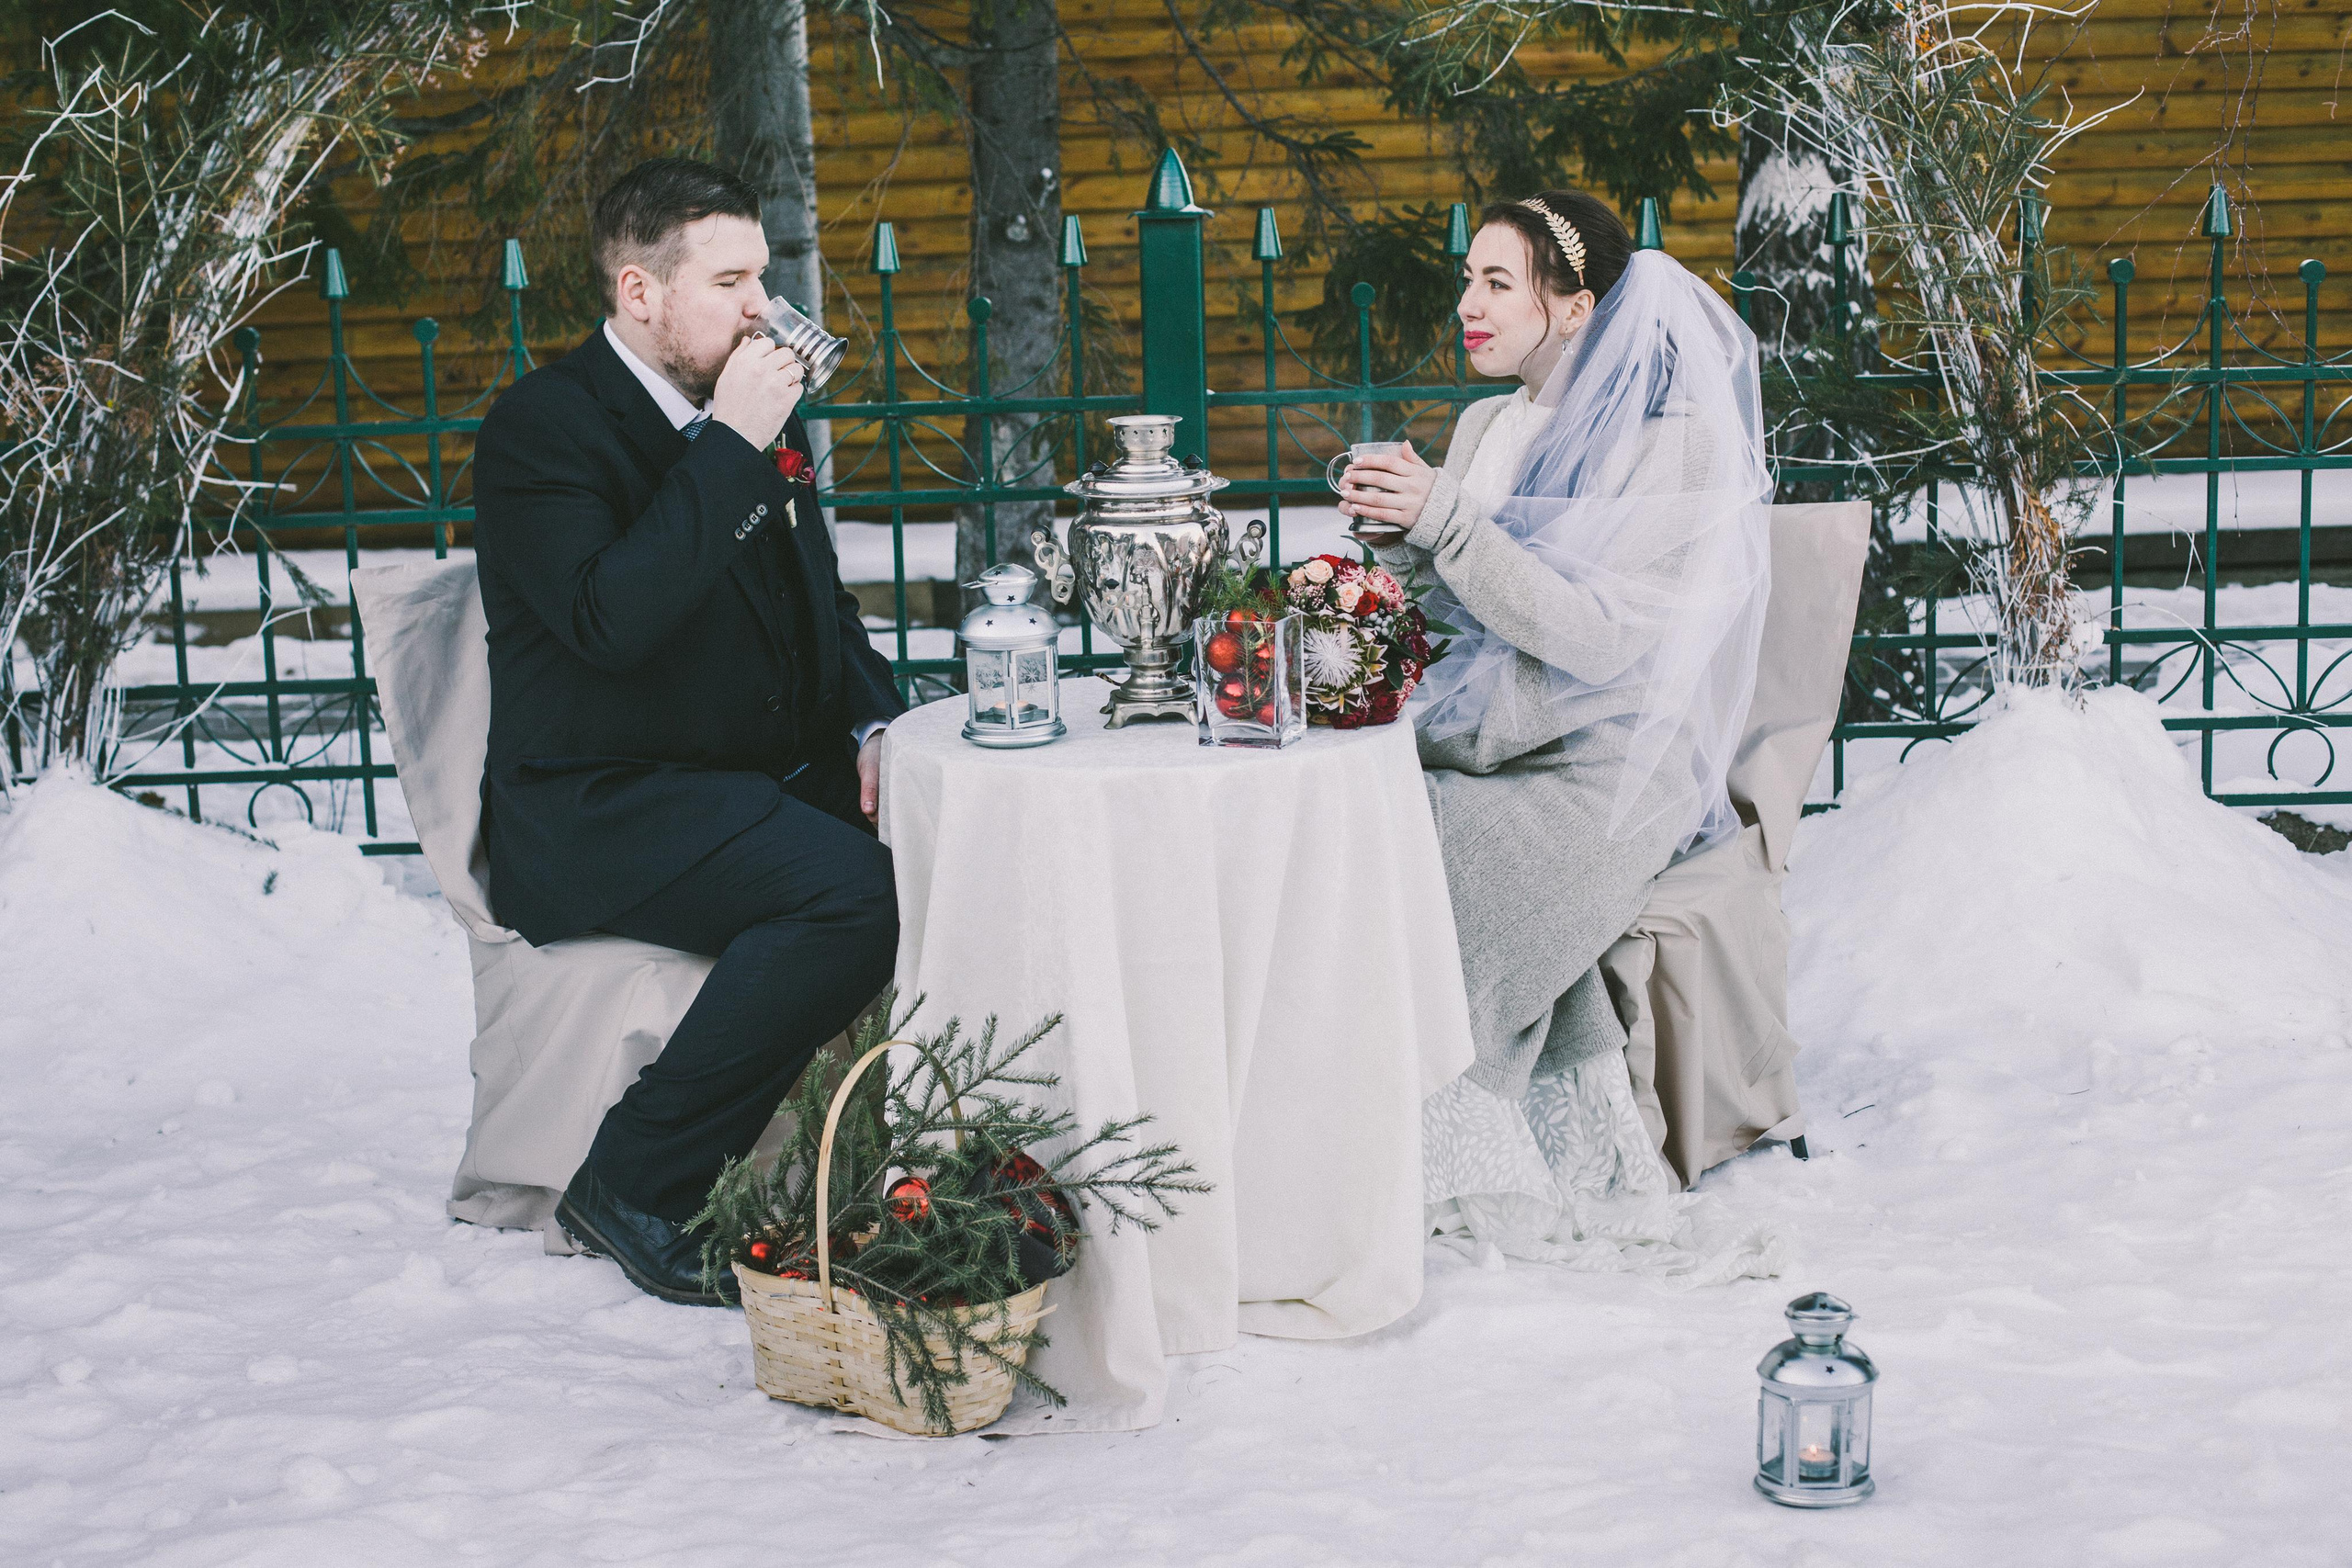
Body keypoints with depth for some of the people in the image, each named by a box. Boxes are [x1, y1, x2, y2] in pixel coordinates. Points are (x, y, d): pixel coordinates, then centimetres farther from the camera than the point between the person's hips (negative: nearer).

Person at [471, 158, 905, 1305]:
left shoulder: (753, 412, 13)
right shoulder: (541, 428, -11)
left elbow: (819, 602, 23)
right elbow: (609, 621, -27)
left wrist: (871, 724, 4)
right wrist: (731, 445, -23)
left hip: (760, 778, 8)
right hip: (600, 812, -8)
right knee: (853, 891, -30)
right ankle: (633, 1185, -16)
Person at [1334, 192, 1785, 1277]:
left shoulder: (1673, 438, -8)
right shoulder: (1485, 429, 14)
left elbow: (1596, 636, -17)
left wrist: (1447, 520, -19)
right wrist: (1399, 541, -2)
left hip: (1612, 769, -7)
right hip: (1485, 741, 7)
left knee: (1439, 859, -28)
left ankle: (1476, 1174, -9)